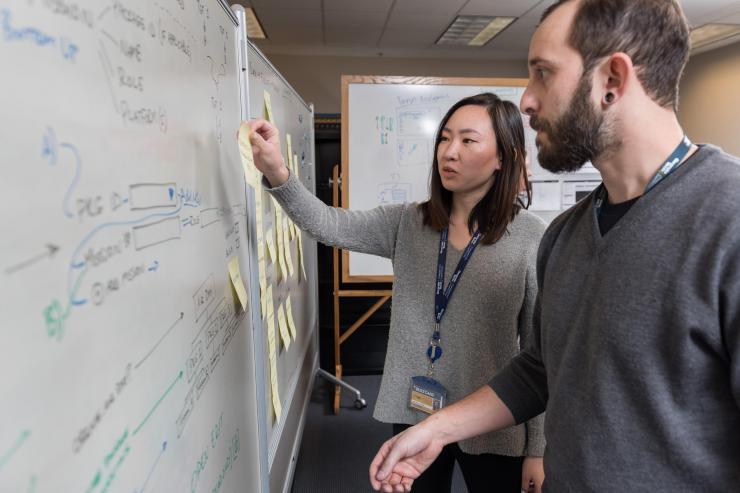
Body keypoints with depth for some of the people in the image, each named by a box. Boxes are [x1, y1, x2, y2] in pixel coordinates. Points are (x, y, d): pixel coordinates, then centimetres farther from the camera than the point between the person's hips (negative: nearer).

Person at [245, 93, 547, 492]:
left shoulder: (530, 236, -11)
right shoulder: (408, 222, -2)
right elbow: (329, 226, -13)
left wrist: (537, 448, -4)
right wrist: (277, 174, -30)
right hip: (412, 413, 3)